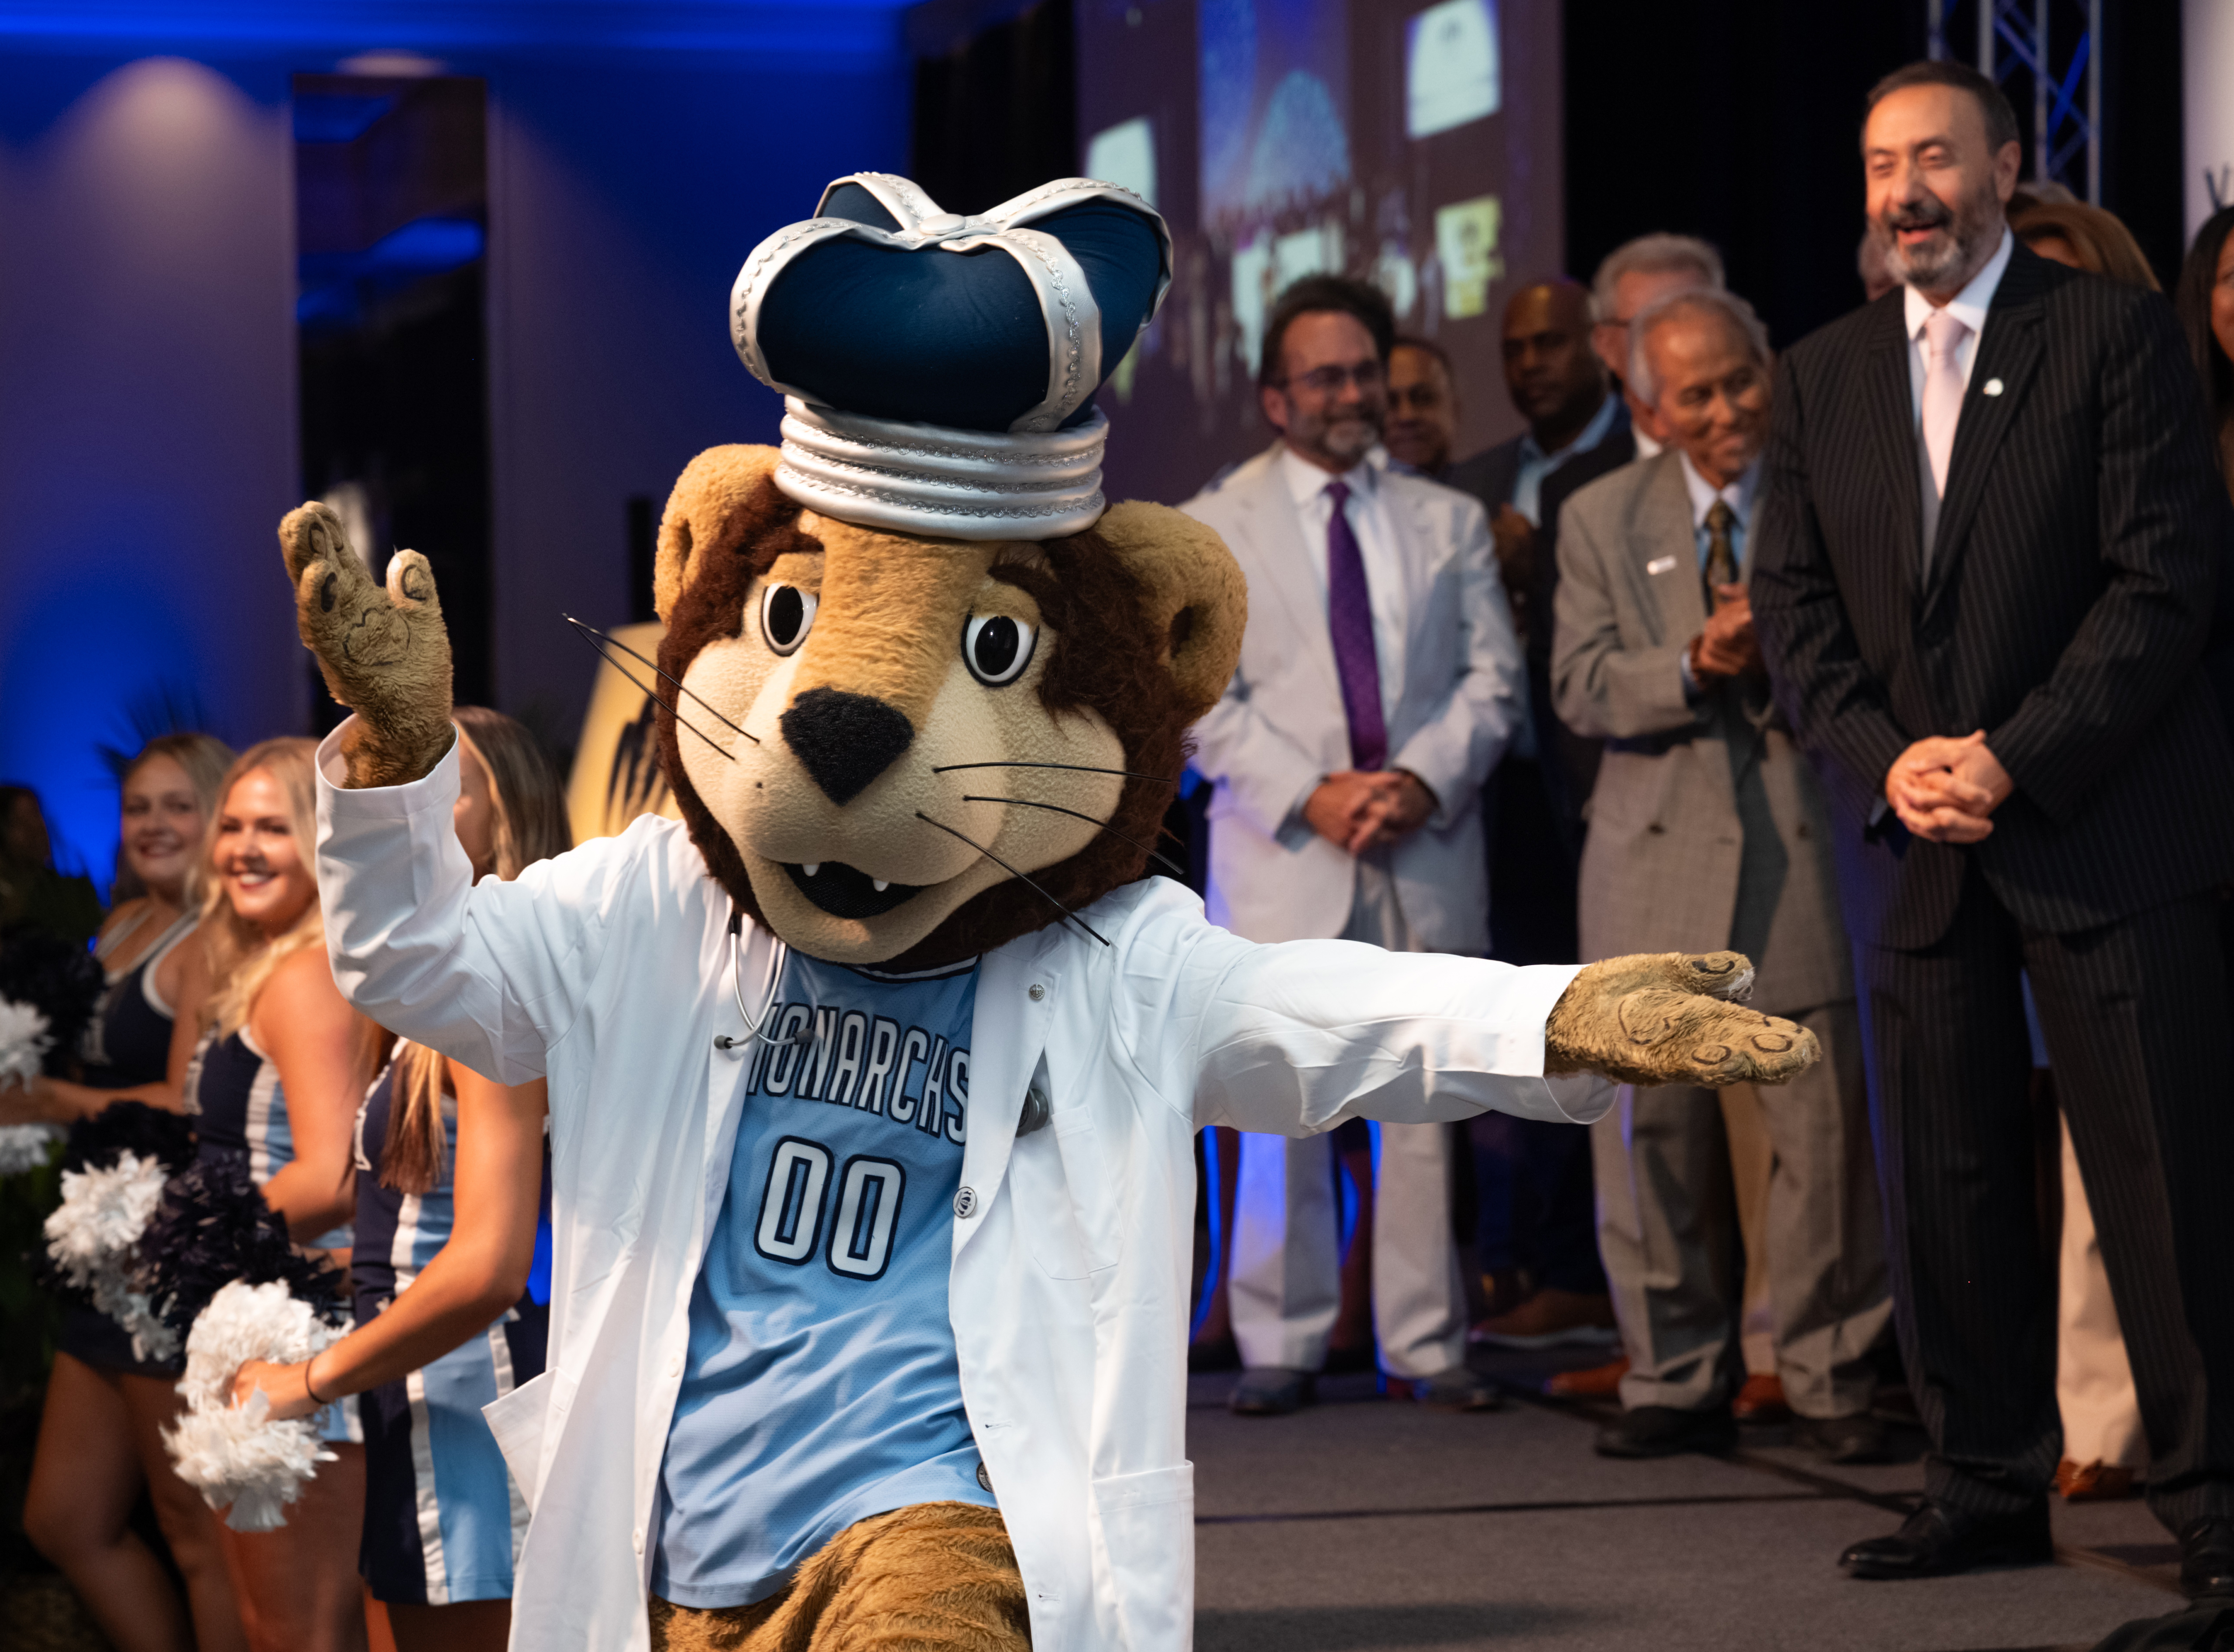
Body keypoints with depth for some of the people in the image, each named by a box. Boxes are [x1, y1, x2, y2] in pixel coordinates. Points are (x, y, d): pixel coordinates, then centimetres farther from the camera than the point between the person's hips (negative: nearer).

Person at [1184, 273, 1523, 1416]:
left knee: (1425, 1101, 1)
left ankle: (1426, 1342, 8)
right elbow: (1205, 697, 0)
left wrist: (1424, 780, -9)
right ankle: (1280, 1347, 4)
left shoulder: (1449, 523, 16)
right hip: (1285, 854, -2)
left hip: (1430, 845, 2)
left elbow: (1492, 676, 9)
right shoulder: (1211, 529, 8)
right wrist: (1310, 796, -12)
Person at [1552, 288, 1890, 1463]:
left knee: (1824, 1125, -3)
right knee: (1650, 1126, 3)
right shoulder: (1603, 519, 11)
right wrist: (1695, 669, -15)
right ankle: (1676, 1378, 13)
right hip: (1659, 850, 2)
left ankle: (1828, 1383, 7)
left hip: (1807, 842, -2)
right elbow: (1582, 686, 2)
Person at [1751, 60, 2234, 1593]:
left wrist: (2016, 758, -14)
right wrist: (1887, 757, -6)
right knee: (1946, 1181, 5)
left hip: (2104, 823, -4)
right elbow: (1795, 606, 11)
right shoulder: (1821, 377, 14)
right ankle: (1988, 1483, 15)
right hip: (1913, 836, 4)